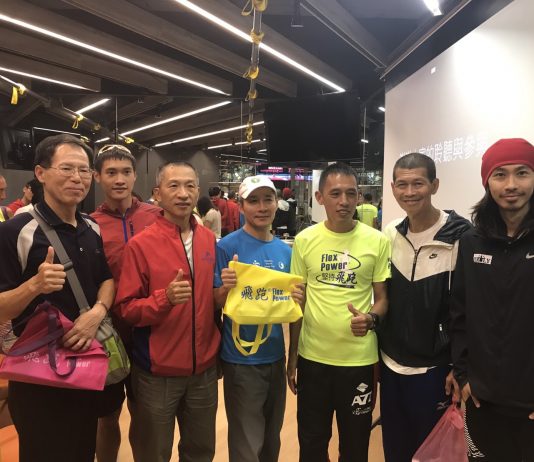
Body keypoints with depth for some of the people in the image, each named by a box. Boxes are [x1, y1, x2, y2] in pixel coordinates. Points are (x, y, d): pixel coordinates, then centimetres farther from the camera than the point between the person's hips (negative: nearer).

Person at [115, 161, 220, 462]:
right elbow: (127, 309, -13)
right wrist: (166, 297, -27)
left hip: (204, 369, 4)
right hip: (158, 372, -4)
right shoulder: (140, 245, -12)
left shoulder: (210, 240, 1)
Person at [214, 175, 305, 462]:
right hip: (241, 360, -5)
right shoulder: (227, 247, -13)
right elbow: (215, 305, -11)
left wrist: (298, 298, -12)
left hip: (276, 356, 5)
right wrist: (226, 288, -31)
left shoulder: (285, 250, 3)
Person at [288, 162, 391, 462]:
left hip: (360, 359, -1)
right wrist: (292, 355, 6)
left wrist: (372, 318, -21)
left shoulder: (378, 241, -7)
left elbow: (383, 298, 2)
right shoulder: (304, 240, -3)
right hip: (313, 357, 2)